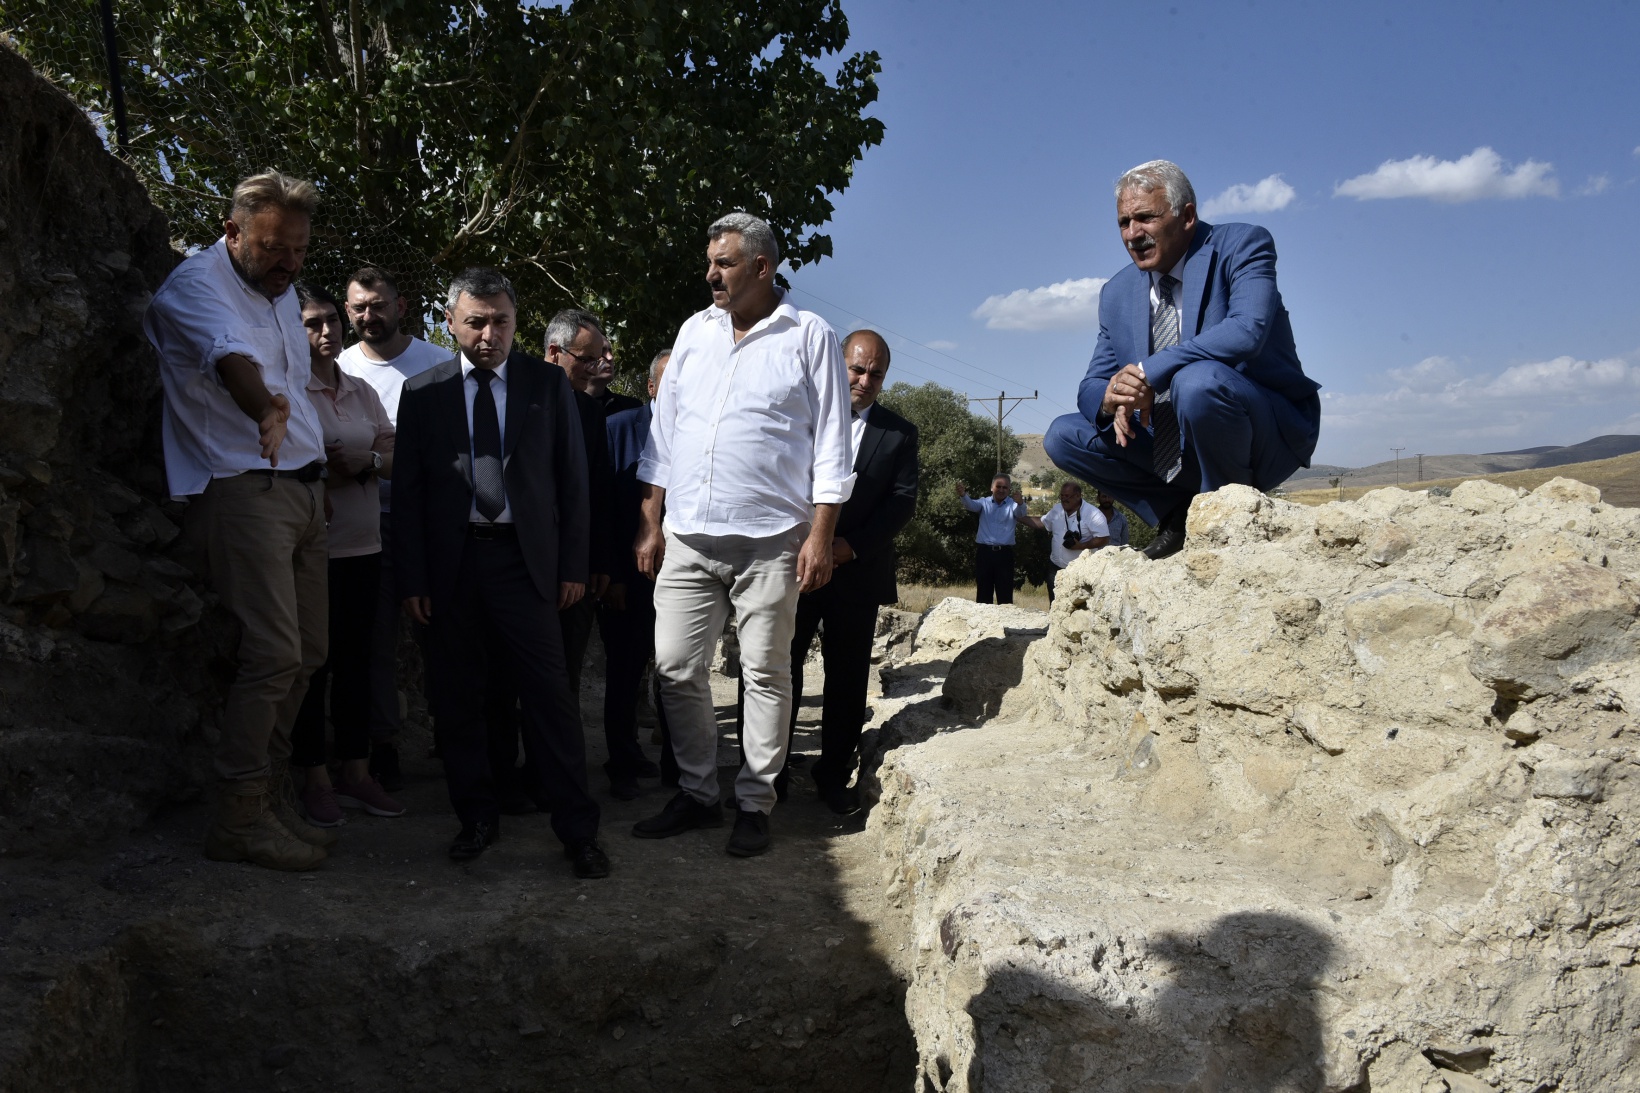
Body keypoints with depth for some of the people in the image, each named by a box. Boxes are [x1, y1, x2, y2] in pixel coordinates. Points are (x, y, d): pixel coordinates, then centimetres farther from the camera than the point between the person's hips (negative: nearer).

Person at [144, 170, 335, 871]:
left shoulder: (282, 292, 18)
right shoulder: (197, 282, -10)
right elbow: (228, 354, -33)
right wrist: (265, 412, -52)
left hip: (302, 489, 9)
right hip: (242, 490, -9)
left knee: (307, 653, 9)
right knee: (274, 652, -16)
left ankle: (273, 798, 19)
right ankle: (239, 818, -6)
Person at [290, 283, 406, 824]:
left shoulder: (361, 392, 14)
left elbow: (394, 458, 8)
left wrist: (366, 461, -11)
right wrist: (337, 471, -9)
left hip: (364, 546, 6)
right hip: (311, 547, -5)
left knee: (355, 660, 10)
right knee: (313, 663, 0)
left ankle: (356, 773, 18)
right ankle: (314, 779, 10)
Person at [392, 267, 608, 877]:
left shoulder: (548, 384, 6)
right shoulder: (422, 393, 8)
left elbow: (572, 477, 6)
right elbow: (407, 490, 6)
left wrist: (573, 565, 0)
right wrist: (412, 579, -1)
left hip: (525, 558, -1)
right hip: (450, 562, 2)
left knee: (550, 694, -5)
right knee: (457, 699, 7)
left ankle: (577, 830, 2)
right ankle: (477, 818, 22)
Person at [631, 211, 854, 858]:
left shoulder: (809, 336, 1)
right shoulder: (694, 331, 14)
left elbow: (831, 445, -1)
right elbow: (664, 431, 15)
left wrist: (820, 537, -9)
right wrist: (649, 524, 10)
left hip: (770, 538, -4)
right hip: (687, 537, 4)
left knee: (765, 672, 3)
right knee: (676, 668, 4)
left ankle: (754, 803, 16)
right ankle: (697, 793, 20)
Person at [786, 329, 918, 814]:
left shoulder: (899, 433, 9)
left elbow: (904, 500, 0)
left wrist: (853, 545, -13)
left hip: (857, 572, 1)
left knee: (847, 678, 6)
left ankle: (834, 775, 18)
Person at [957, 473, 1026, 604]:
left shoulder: (1012, 504, 7)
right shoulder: (984, 502, 10)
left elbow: (1020, 511, -14)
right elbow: (971, 505, -9)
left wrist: (1020, 503, -39)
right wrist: (963, 495, -33)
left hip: (1004, 554, -1)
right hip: (984, 552, 1)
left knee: (1005, 595, 0)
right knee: (983, 594, 6)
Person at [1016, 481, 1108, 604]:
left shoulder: (1093, 514, -15)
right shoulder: (1056, 510, 7)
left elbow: (1104, 538, -17)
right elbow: (1041, 523, 20)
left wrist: (1081, 546, -26)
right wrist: (1021, 517, 11)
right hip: (1056, 568, 6)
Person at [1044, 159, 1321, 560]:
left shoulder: (1242, 245, -10)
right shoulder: (1117, 294, 6)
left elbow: (1247, 331, -29)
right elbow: (1092, 386, 6)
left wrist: (1148, 372, -30)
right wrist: (1111, 400, -19)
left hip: (1271, 435, -6)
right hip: (1176, 451, 6)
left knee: (1199, 380, -36)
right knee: (1064, 437, -5)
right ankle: (1182, 513, 2)